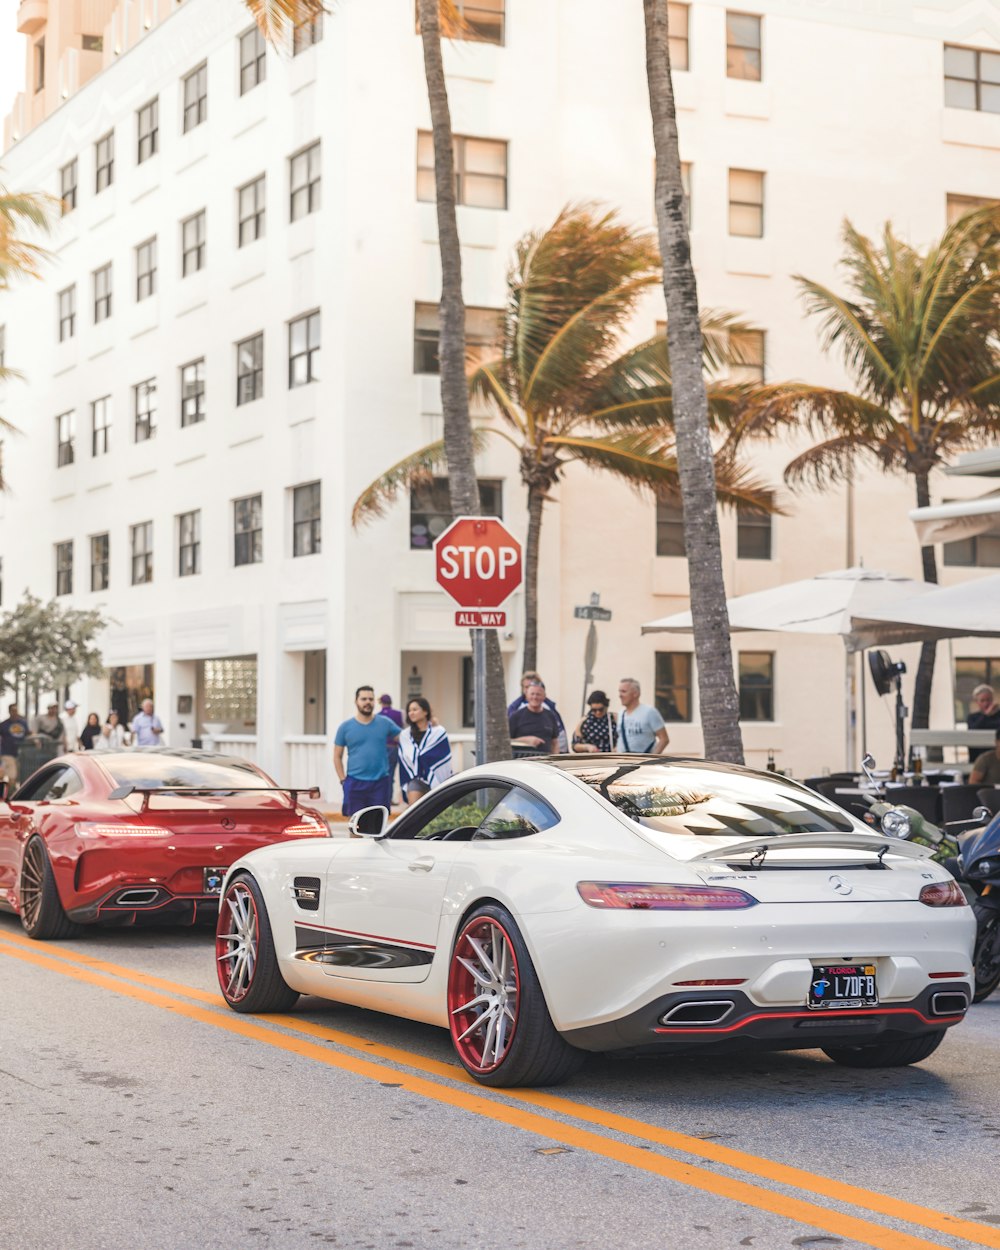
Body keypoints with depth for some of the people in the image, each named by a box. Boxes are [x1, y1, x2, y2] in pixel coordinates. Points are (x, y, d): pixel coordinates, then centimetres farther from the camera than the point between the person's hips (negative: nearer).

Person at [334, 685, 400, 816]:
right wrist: (343, 780, -1)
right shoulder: (345, 727, 5)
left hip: (381, 782, 0)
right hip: (355, 784, 0)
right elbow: (337, 756, 8)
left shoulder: (385, 723, 6)